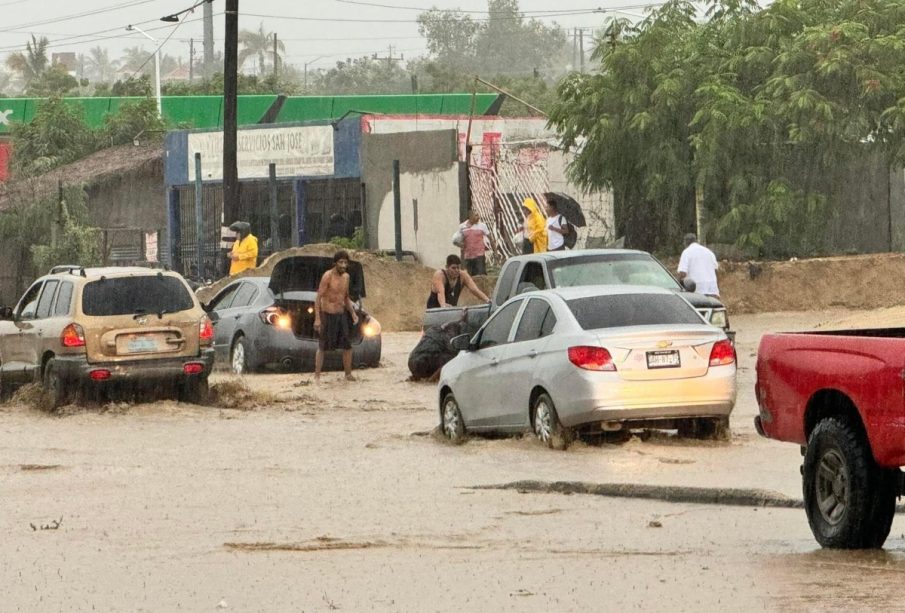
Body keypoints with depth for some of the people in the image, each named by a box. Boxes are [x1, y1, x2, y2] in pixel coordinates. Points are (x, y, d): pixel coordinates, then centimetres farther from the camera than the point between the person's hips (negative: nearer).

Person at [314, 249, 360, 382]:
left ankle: (348, 374, 17)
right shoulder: (328, 276, -14)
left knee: (347, 346, 6)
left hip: (341, 315, 6)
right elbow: (318, 298, -14)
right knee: (322, 347, 2)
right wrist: (317, 319, -19)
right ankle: (317, 376, 9)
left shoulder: (346, 276, 7)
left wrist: (353, 313, 8)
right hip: (327, 315, -6)